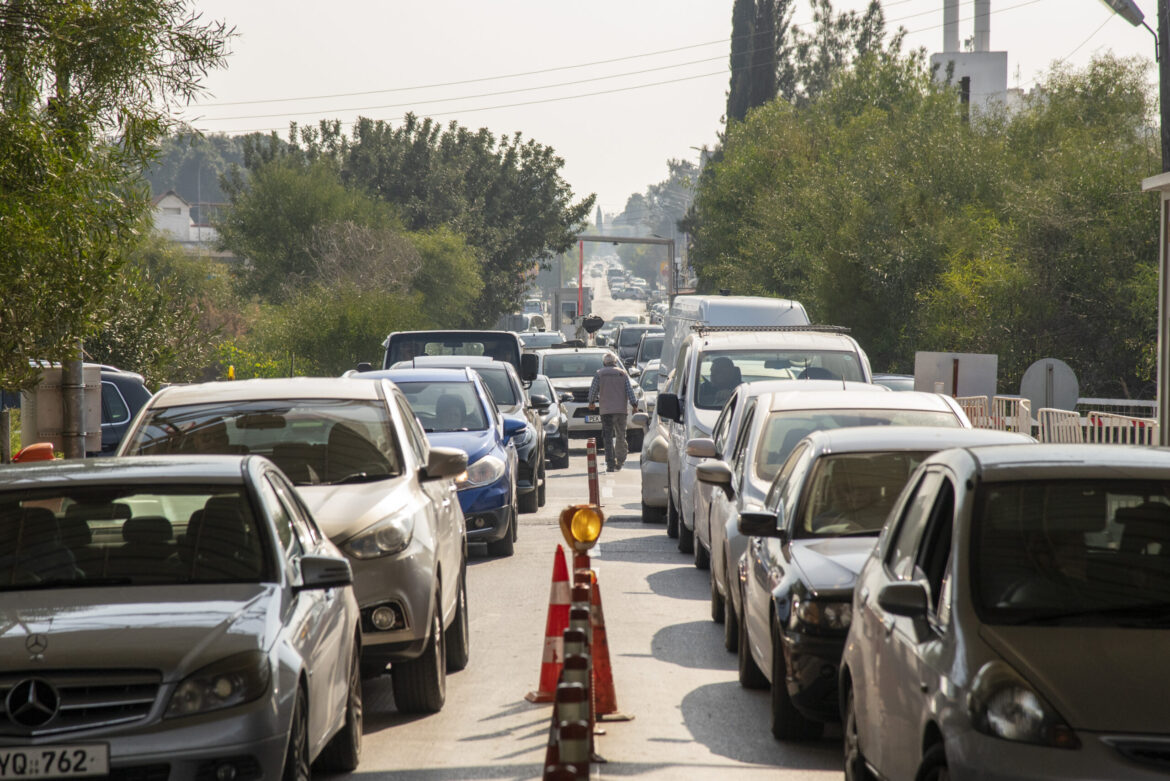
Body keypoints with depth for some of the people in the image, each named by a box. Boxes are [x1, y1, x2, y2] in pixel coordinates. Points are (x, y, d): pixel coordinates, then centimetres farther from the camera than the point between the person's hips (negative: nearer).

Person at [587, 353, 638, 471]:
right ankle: (620, 461, 22)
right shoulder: (623, 374, 8)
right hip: (621, 410, 2)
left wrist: (592, 402, 21)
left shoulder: (599, 374, 3)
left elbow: (593, 390, 4)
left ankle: (611, 464, -12)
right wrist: (634, 405, 5)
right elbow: (630, 391, 1)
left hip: (606, 410, -2)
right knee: (621, 436, 15)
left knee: (608, 438, -3)